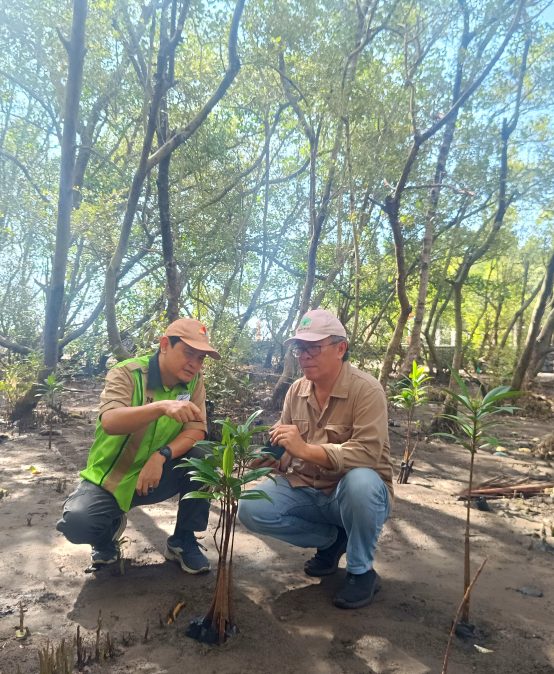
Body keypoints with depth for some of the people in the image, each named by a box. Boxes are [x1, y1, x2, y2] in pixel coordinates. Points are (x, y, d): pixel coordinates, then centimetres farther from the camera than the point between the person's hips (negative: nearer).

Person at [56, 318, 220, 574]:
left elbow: (197, 430, -14)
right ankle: (111, 528, 10)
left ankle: (182, 541, -1)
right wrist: (162, 406, -53)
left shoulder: (194, 380, -7)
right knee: (77, 523, -29)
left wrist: (161, 456, -31)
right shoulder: (127, 373, -20)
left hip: (155, 475, 3)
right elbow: (109, 422, -36)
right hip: (110, 477, -3)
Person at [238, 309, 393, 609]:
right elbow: (285, 449, 7)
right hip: (307, 491, 5)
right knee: (251, 509, -15)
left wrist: (305, 449, -38)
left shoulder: (365, 389, -17)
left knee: (359, 481, -38)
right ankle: (331, 539, 8)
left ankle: (362, 572, -9)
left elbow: (368, 453, -30)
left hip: (357, 493, -5)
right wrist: (271, 458, -17)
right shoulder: (296, 390, 1)